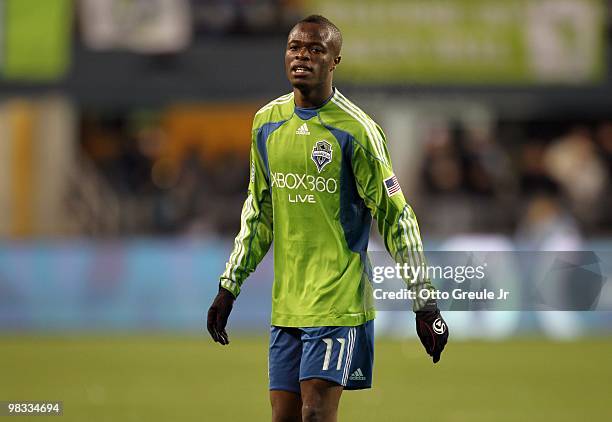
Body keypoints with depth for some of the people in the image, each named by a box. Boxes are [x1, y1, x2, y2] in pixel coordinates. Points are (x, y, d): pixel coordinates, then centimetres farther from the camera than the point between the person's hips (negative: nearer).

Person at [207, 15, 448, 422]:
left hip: (339, 301, -6)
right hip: (285, 303, 6)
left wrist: (425, 305, -9)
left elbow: (396, 218, -7)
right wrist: (229, 287, 19)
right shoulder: (266, 122, 9)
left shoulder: (356, 129, -9)